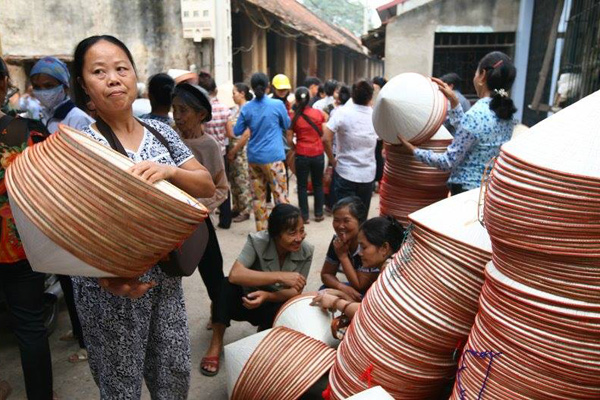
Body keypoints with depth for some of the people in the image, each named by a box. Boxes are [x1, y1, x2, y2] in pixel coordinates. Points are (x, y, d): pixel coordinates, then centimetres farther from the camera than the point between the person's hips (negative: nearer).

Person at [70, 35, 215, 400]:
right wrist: (104, 275, -31)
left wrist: (170, 171, -22)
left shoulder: (160, 131, 2)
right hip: (112, 283, -4)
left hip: (166, 273, 4)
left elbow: (207, 187, -2)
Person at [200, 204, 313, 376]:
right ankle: (216, 345, -15)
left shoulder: (306, 251, -18)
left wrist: (266, 295, -35)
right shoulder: (257, 241, -25)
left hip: (276, 305, 2)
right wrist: (280, 276, -42)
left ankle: (263, 333, 3)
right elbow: (235, 275, -38)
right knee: (227, 284, -32)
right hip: (245, 299, -1)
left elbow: (295, 292, -16)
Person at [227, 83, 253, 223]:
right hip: (233, 149, 8)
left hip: (243, 150, -8)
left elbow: (247, 134, -16)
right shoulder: (235, 109, 12)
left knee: (243, 180, -1)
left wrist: (234, 150, -13)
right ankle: (237, 207, 24)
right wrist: (231, 150, 4)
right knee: (234, 179, 12)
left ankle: (246, 210, 9)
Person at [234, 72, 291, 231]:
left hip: (254, 157, 4)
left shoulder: (246, 108, 2)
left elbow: (237, 131, 10)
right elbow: (287, 125, 8)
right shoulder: (277, 105, -7)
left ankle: (261, 229, 16)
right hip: (273, 157, -3)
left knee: (258, 196, 10)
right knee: (280, 195, 3)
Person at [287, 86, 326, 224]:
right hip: (318, 154, 2)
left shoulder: (294, 117, -7)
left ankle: (304, 216, 12)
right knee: (318, 184, 15)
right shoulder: (319, 113, -2)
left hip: (302, 155, -2)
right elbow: (324, 135, 2)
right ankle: (318, 214, 21)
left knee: (302, 186, 9)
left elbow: (289, 140, -5)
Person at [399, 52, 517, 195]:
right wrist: (454, 101, 18)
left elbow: (449, 161, -15)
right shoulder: (507, 114, 5)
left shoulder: (475, 115, -19)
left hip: (468, 190, -7)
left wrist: (414, 150, -6)